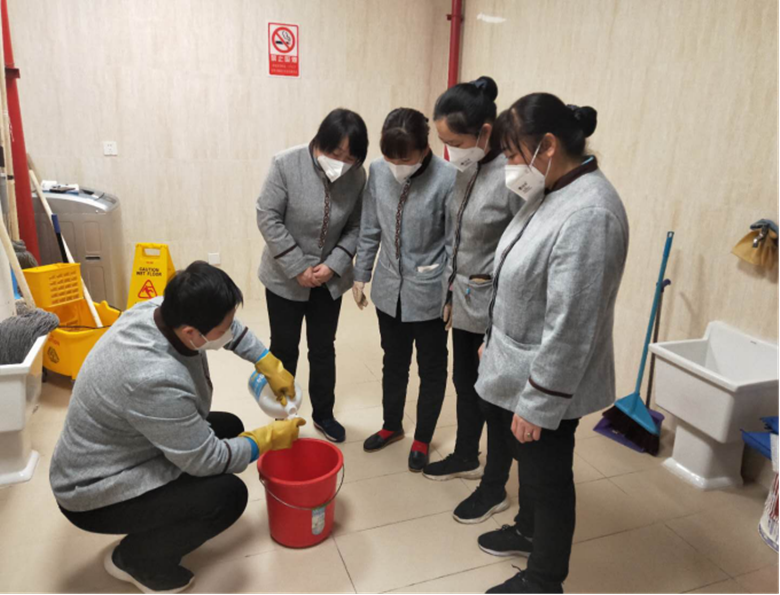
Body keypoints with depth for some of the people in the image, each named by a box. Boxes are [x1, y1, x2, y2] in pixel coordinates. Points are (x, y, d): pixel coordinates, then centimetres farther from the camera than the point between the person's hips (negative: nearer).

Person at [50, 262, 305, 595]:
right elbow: (206, 460, -25)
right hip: (96, 492, -8)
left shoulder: (161, 309, -16)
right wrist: (269, 438, -13)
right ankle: (136, 558, 5)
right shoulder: (156, 380, -39)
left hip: (124, 452, 9)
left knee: (228, 427, 9)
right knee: (229, 495, -19)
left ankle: (169, 517, 21)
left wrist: (270, 366, 3)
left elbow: (232, 329, 6)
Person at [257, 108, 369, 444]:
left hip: (329, 280, 2)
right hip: (286, 277, -2)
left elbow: (355, 227, -3)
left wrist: (334, 265, -16)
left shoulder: (357, 176, -10)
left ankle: (323, 415, 32)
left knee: (323, 349, 14)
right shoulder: (287, 164, -18)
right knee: (284, 349, 11)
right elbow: (268, 218, -17)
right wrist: (298, 268, -18)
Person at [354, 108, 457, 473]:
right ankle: (392, 426, 44)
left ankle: (423, 438, 35)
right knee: (394, 363, 22)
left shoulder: (448, 179, -20)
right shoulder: (378, 171, -7)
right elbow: (370, 229, 4)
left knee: (431, 368, 14)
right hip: (389, 289, 4)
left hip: (429, 294, -4)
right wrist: (361, 274, 8)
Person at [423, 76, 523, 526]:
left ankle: (495, 489, 29)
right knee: (466, 383, 22)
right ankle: (466, 458, 46)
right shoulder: (469, 170, 4)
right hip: (465, 301, 8)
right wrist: (450, 293, 16)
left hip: (497, 308, -8)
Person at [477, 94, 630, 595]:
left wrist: (537, 403, -20)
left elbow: (569, 326, -27)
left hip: (546, 381, -9)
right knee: (527, 460, 26)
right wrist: (496, 342, 18)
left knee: (549, 475, 11)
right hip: (519, 365, 9)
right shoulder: (553, 192, 3)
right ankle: (528, 531, 52)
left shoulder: (589, 214, -27)